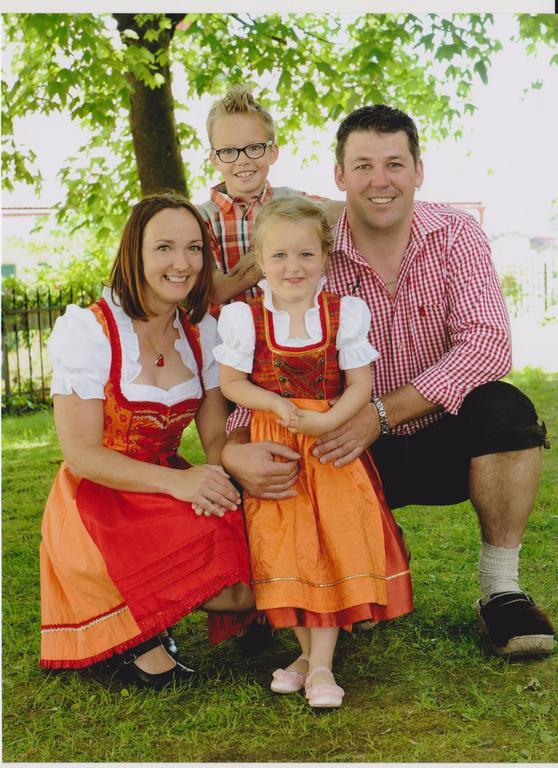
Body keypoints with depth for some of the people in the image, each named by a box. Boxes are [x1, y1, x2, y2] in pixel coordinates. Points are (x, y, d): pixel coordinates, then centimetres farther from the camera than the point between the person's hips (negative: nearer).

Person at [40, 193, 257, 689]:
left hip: (174, 489, 6)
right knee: (217, 570, -29)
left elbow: (217, 436, 3)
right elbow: (81, 455, -15)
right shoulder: (87, 330, -11)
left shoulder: (203, 333, 6)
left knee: (246, 586, -20)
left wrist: (219, 476, -22)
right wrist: (178, 481, -28)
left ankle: (143, 622, 5)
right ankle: (133, 636, -1)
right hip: (98, 501, -6)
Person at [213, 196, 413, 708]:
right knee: (284, 546, 1)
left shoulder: (345, 313, -2)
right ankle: (307, 650, 18)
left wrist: (325, 421, -19)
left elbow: (360, 384, -3)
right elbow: (231, 383, 2)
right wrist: (274, 404, -15)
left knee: (334, 543, -5)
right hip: (272, 447, 0)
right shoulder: (245, 317, -3)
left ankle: (321, 665, 1)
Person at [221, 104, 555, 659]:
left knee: (504, 410, -31)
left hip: (442, 444, 0)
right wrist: (234, 449, -36)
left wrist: (381, 413, -33)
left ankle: (501, 591, -14)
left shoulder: (455, 235, -9)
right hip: (351, 454, 1)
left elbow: (487, 342, -22)